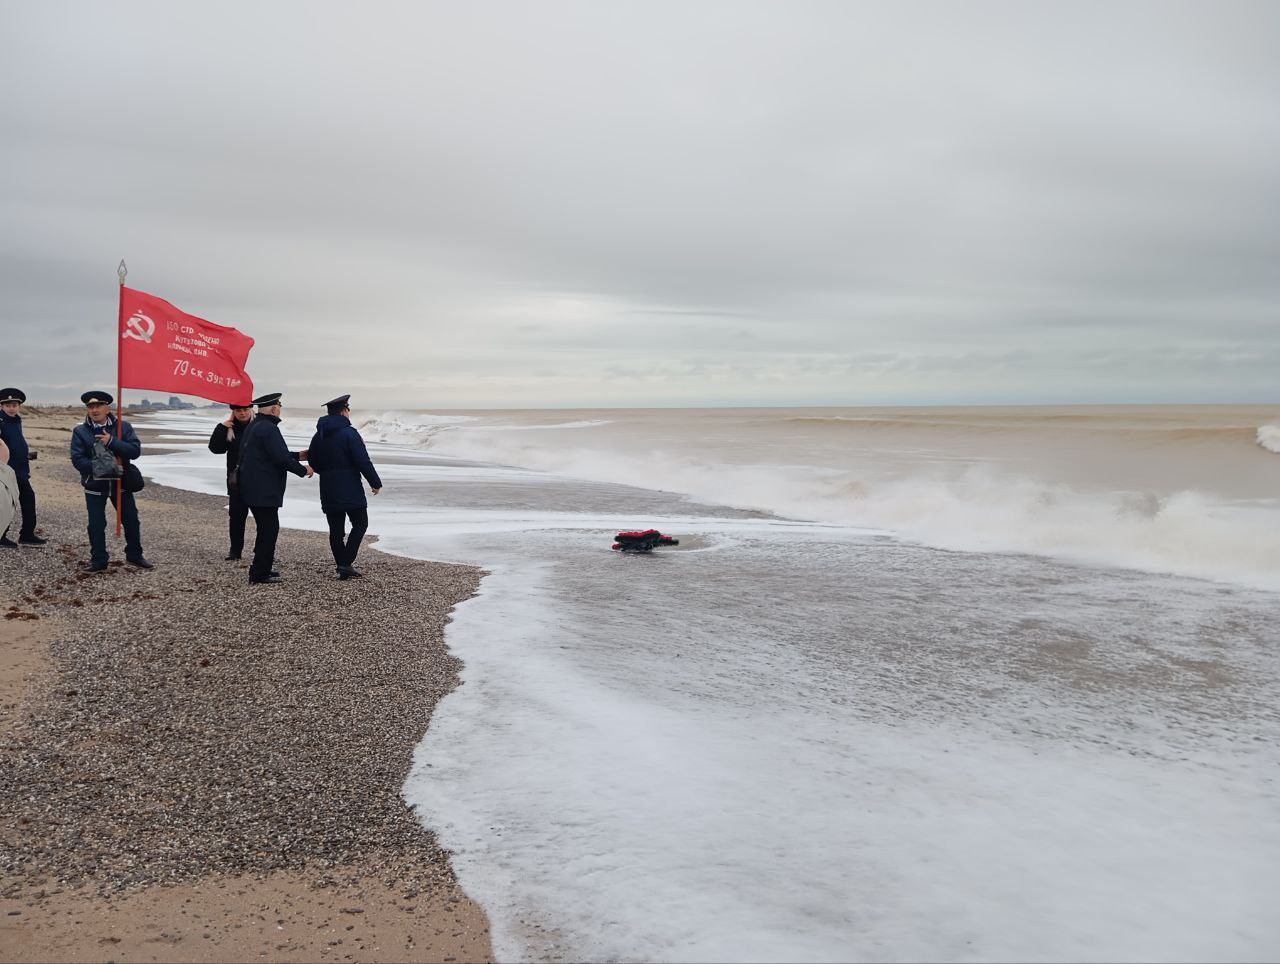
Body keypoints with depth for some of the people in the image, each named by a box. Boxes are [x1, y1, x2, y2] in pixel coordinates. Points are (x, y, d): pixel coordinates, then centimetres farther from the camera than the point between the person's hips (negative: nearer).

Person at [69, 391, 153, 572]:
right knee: (96, 524, 2)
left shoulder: (123, 427, -1)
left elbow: (135, 451, -12)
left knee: (131, 520, 8)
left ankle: (134, 555, 25)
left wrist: (112, 441, -22)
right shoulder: (80, 432, -2)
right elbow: (77, 459, -9)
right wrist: (99, 467, -22)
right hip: (94, 485, -1)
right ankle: (98, 560, 13)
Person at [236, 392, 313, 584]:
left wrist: (296, 455, 24)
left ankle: (261, 568, 26)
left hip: (251, 487, 11)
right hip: (264, 490, -11)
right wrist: (304, 470, -9)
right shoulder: (268, 428, -17)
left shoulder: (253, 426, 16)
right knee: (270, 529, -4)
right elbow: (280, 458, -22)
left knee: (265, 528, 18)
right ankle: (260, 573, -2)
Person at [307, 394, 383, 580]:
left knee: (336, 529, 8)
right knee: (360, 524, 4)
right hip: (350, 490, -6)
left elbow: (313, 463, 16)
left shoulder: (318, 436, 11)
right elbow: (363, 461, -15)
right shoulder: (349, 433, -11)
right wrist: (375, 483, -6)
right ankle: (346, 563, -7)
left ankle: (342, 567, 10)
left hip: (328, 491, 7)